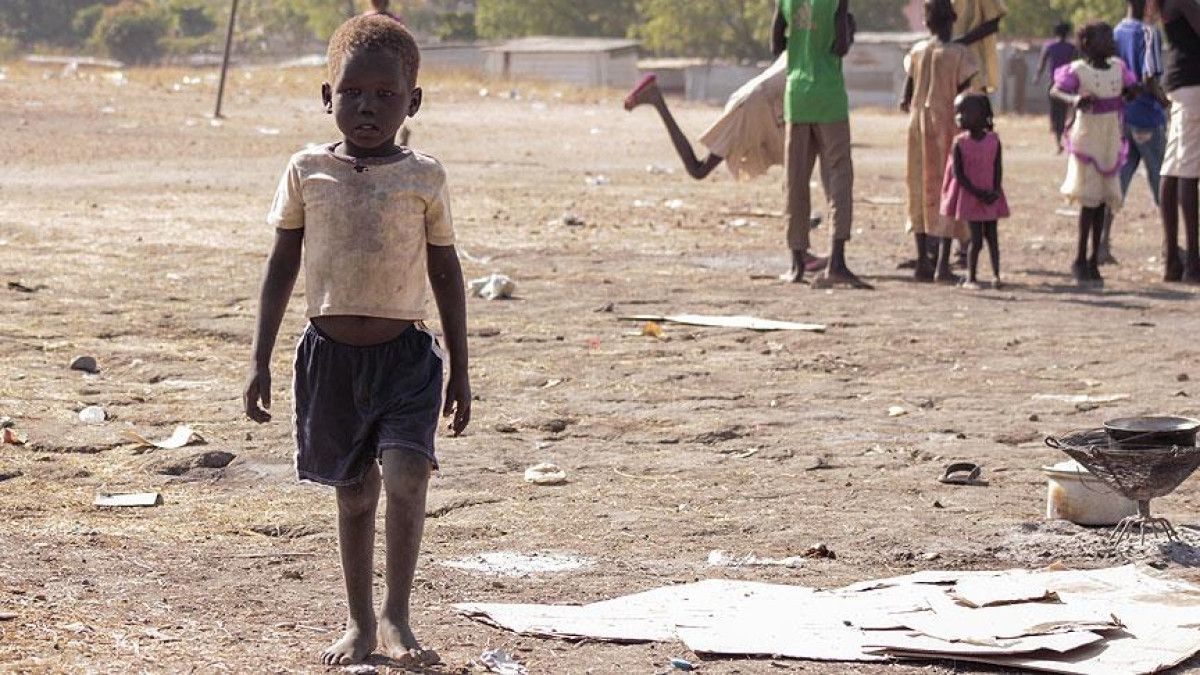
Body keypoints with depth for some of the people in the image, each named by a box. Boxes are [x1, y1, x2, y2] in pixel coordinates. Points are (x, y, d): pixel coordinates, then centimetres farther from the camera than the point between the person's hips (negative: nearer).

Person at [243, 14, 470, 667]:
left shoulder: (423, 177, 0)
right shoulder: (308, 171, 2)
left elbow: (446, 274, 7)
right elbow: (282, 267, 8)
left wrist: (459, 370, 6)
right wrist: (260, 361, 5)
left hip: (404, 353, -1)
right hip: (330, 351, 1)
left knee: (405, 477, -18)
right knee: (354, 491, 10)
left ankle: (395, 617, -8)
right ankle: (359, 621, 22)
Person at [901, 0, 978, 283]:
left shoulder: (917, 51, 4)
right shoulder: (959, 53, -8)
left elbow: (907, 94, 7)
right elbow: (963, 92, -8)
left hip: (919, 121, 4)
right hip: (946, 122, -4)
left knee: (921, 188, 11)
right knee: (946, 189, -2)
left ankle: (922, 262, 12)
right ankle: (943, 264, -9)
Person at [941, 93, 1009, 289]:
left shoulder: (994, 140, -3)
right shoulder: (960, 143, -8)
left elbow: (998, 169, -2)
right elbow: (958, 174, -10)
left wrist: (995, 192, -16)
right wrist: (978, 193, -16)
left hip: (991, 197, 2)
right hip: (970, 197, -2)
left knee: (992, 237, 6)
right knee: (976, 239, -1)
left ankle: (996, 274, 12)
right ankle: (971, 278, 5)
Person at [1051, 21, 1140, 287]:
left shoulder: (1118, 67, 4)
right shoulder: (1078, 70, -11)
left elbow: (1130, 90, 15)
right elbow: (1056, 90, -15)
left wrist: (1134, 90, -9)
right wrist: (1074, 99, -35)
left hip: (1111, 140, 6)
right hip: (1086, 138, -6)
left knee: (1104, 199, 8)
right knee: (1090, 199, -7)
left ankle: (1094, 261, 16)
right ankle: (1080, 261, 3)